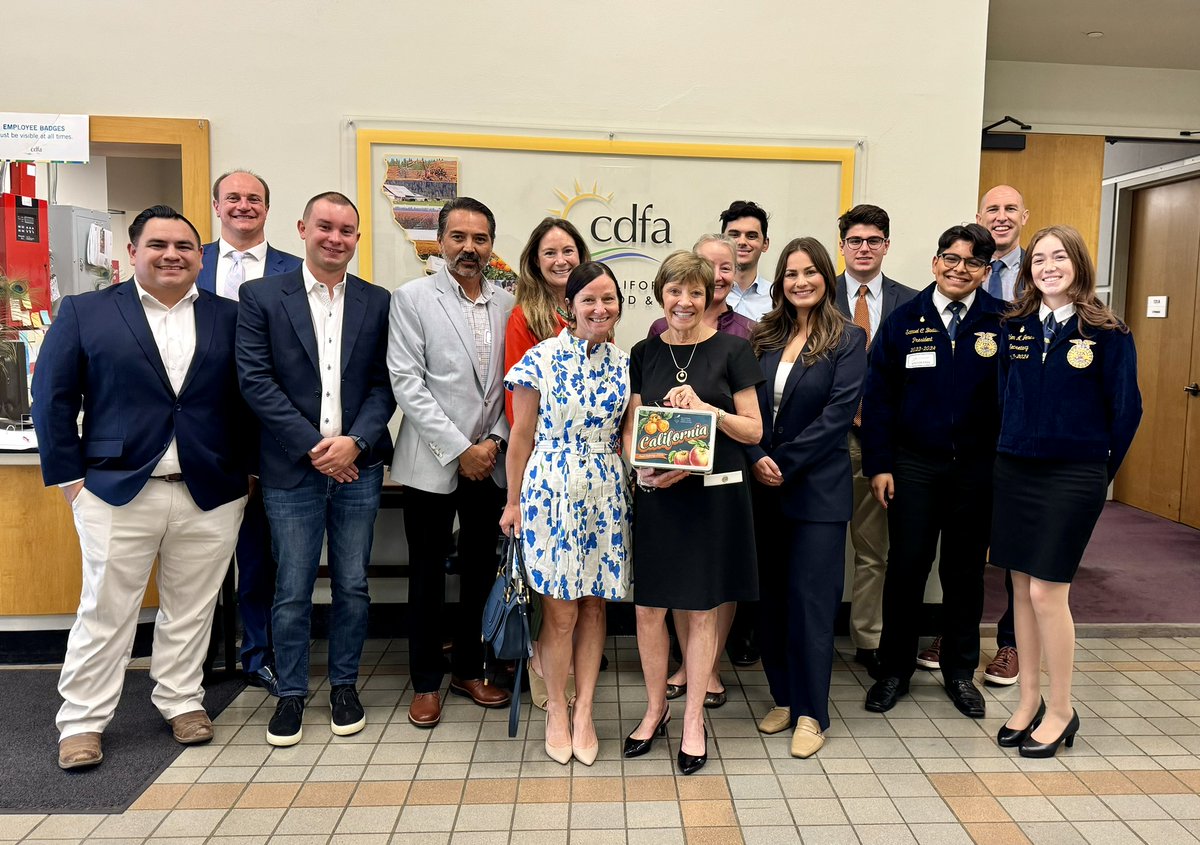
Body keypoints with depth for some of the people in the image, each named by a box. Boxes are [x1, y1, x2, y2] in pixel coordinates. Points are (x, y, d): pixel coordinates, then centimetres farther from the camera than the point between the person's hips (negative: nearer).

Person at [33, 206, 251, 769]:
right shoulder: (85, 312, 3)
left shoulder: (229, 318, 7)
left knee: (192, 609, 12)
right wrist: (70, 476, -2)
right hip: (116, 492, -1)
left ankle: (182, 701, 29)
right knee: (104, 612, 7)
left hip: (210, 495, 2)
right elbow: (53, 399, 2)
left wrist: (248, 469, 4)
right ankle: (81, 722, 22)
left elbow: (250, 400, 9)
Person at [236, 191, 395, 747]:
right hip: (291, 470, -1)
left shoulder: (377, 303, 7)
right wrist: (313, 446, -12)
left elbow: (384, 384, 3)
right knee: (292, 590, 6)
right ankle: (291, 693, 24)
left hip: (357, 467, 2)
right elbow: (256, 381, -5)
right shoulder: (262, 297, 1)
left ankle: (344, 685, 28)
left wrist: (355, 441, -12)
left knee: (352, 586, 10)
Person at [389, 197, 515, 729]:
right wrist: (459, 450, -14)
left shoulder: (507, 305, 6)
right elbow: (406, 382, -10)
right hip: (432, 463, -3)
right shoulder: (412, 298, -3)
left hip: (489, 462, 3)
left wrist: (495, 440, -7)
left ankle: (468, 669, 30)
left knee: (480, 569, 13)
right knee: (428, 575, 7)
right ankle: (426, 682, 22)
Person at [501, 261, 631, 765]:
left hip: (607, 494, 4)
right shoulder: (541, 359, -5)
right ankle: (556, 711, 21)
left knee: (594, 606, 10)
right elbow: (522, 435, -1)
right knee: (560, 610, 2)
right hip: (551, 491, -4)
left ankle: (584, 712, 24)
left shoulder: (623, 364, 7)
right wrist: (513, 501, 1)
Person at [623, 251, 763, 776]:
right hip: (656, 495, 2)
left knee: (702, 611, 7)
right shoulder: (644, 354, 7)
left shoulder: (731, 350, -1)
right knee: (648, 610, 6)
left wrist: (706, 409, -18)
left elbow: (753, 430, -1)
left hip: (714, 493, -2)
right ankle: (655, 709, 29)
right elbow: (630, 430, 7)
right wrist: (649, 469, -13)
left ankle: (693, 719, 24)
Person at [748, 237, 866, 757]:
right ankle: (783, 698, 25)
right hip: (765, 488, 5)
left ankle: (811, 713, 12)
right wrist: (758, 459, -11)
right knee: (772, 596, 11)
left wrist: (784, 463, -14)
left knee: (811, 598, -1)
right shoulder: (765, 338, 9)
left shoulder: (848, 340, -3)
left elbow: (838, 413, -12)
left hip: (818, 488, -4)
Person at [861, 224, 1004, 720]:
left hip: (978, 468, 0)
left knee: (966, 570, 12)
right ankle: (894, 669, 20)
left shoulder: (1001, 323, 0)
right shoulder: (904, 320, 2)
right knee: (906, 566, 4)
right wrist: (879, 465, -4)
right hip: (914, 465, 0)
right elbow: (878, 396, 1)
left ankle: (960, 670, 29)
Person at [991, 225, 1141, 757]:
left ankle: (1060, 712, 15)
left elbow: (1126, 410, -1)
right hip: (1014, 471, 4)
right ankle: (1028, 700, 23)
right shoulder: (1015, 328, 5)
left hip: (1072, 475, -4)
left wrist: (1099, 471, 4)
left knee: (1047, 591, -4)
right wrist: (1013, 449, 11)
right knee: (1021, 588, 9)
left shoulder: (1107, 333, -6)